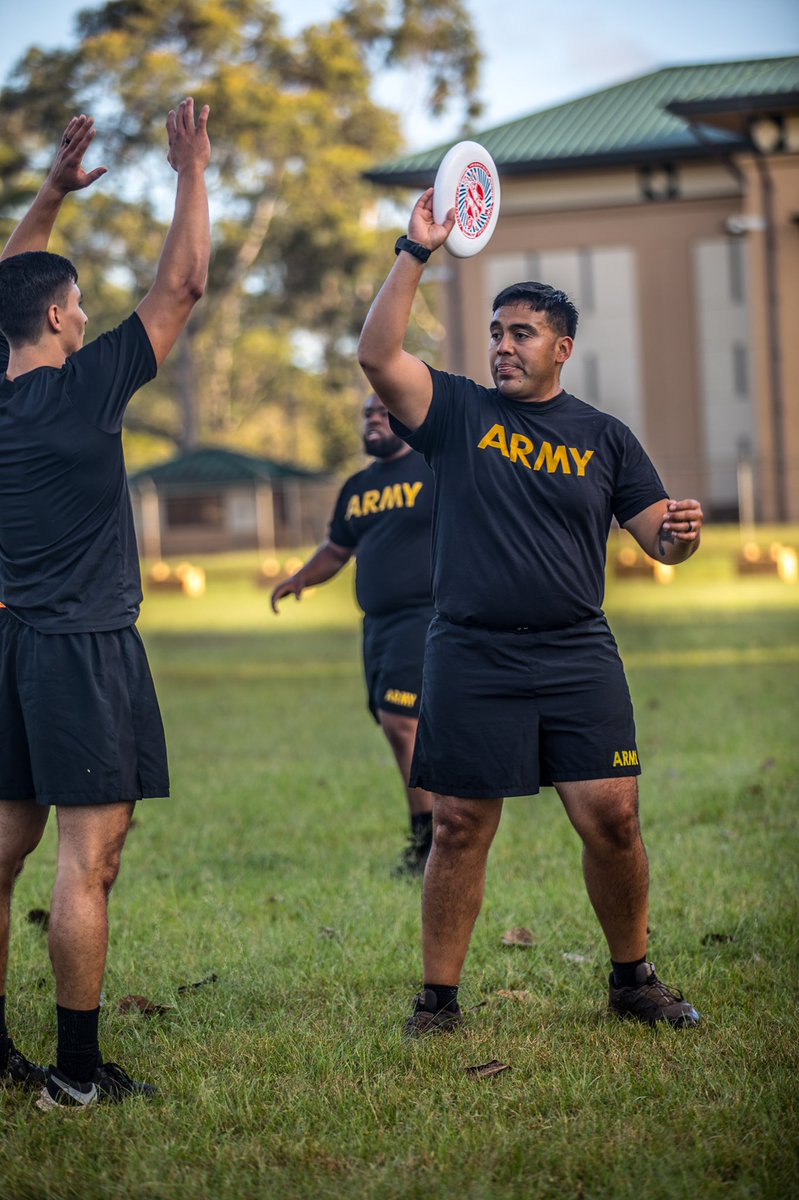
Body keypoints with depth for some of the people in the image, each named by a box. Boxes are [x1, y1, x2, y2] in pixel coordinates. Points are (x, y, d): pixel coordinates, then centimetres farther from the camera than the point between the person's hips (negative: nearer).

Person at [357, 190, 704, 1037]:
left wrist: (682, 533, -14)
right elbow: (377, 354, -9)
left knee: (612, 818, -3)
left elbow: (658, 540, 10)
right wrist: (417, 252, -14)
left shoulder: (603, 437, 11)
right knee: (459, 831, 2)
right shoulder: (457, 411, 6)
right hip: (471, 658, -1)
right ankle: (438, 999, 14)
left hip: (578, 658, 1)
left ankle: (633, 980, 16)